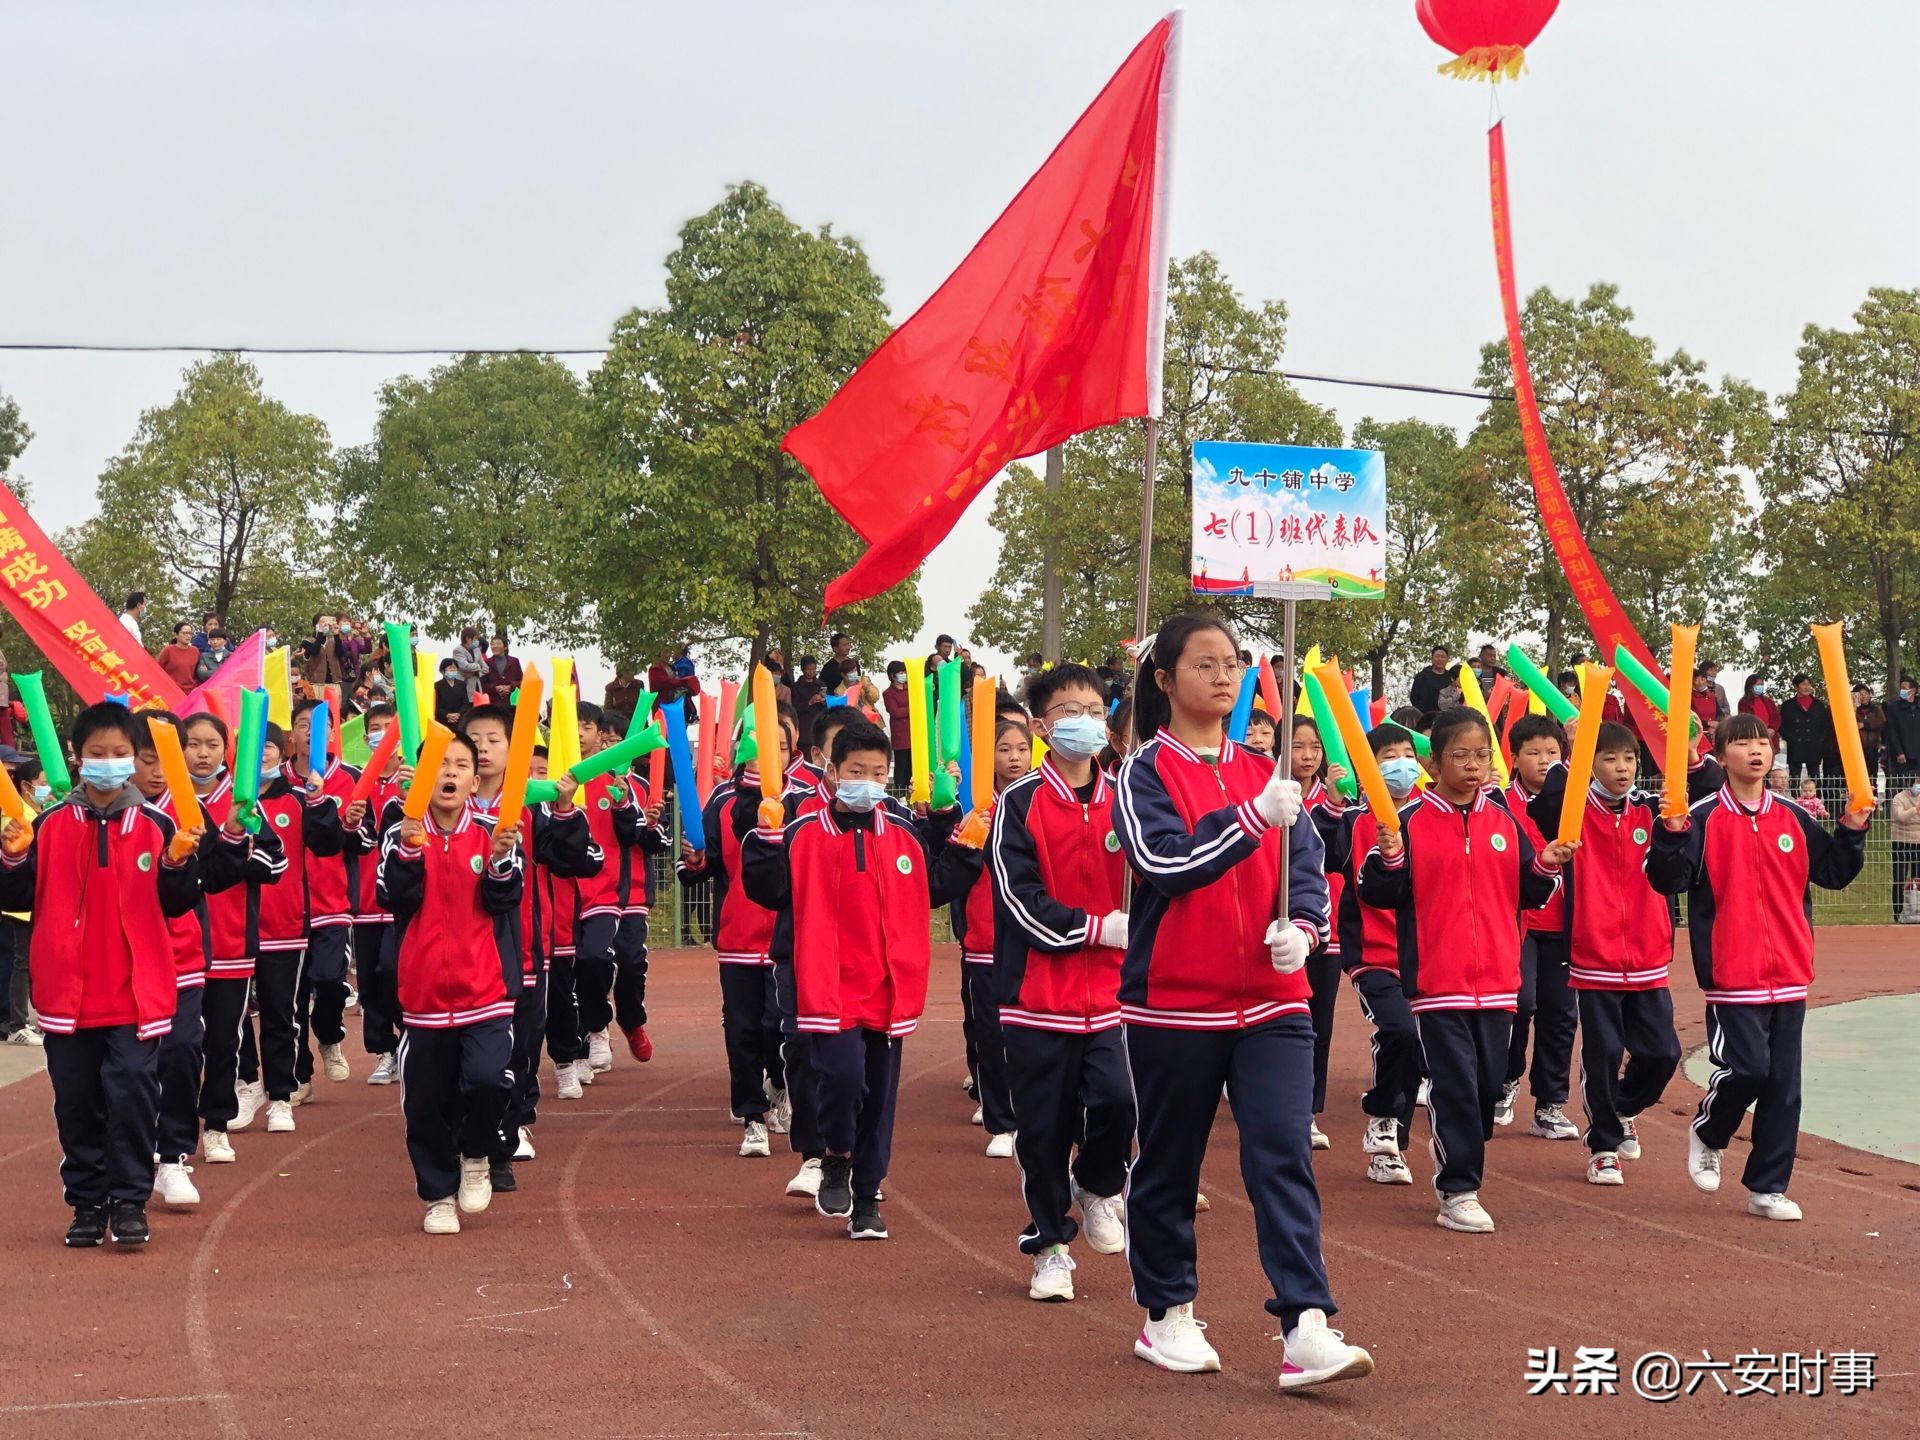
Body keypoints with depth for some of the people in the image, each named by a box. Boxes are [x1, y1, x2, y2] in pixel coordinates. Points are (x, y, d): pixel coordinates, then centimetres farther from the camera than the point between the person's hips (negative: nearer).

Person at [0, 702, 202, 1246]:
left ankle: (129, 1202, 4)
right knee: (77, 1101, 8)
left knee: (132, 1096, -4)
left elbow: (177, 904, 2)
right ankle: (88, 1202, 18)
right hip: (68, 991, 2)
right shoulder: (51, 824, 4)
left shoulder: (155, 825, 1)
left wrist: (179, 861, -15)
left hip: (135, 992, -2)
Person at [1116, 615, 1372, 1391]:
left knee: (1284, 1153, -8)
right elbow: (1163, 861, -17)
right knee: (1169, 1162, 9)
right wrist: (1252, 818, -24)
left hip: (1270, 1000, 3)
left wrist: (1300, 927, -11)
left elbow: (1307, 866, 8)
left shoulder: (1265, 771, 11)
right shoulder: (1145, 772, -3)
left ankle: (1307, 1329, -12)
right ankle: (1168, 1318, 25)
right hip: (1174, 1001, -3)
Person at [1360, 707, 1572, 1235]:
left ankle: (1456, 1167, 28)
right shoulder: (1411, 820, -4)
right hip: (1437, 979, -5)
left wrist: (1546, 866, -3)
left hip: (1497, 978, 5)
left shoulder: (1504, 821, 10)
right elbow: (1379, 894, -5)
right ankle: (1457, 1193, 1)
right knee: (1454, 1084, -6)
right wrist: (1388, 860, -23)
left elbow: (1527, 894, 15)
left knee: (1489, 1083, 9)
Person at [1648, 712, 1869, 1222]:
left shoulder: (1794, 818, 8)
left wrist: (1852, 831, 0)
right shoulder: (1703, 819, -6)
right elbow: (1668, 880, -12)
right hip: (1732, 971, -4)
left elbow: (1834, 873, 14)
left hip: (1788, 973, 5)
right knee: (1746, 1067, -11)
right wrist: (1671, 835, -27)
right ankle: (1706, 1134, 21)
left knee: (1783, 1082, 5)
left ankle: (1768, 1188, 14)